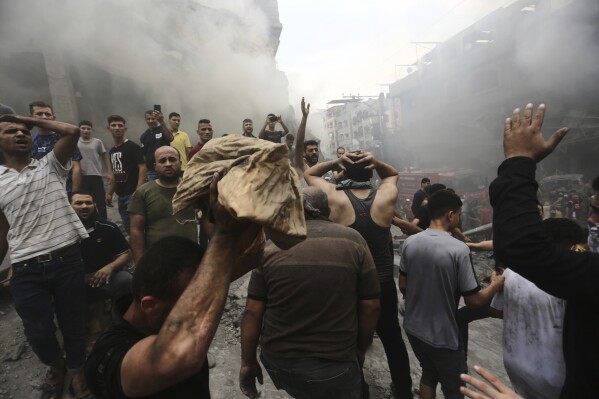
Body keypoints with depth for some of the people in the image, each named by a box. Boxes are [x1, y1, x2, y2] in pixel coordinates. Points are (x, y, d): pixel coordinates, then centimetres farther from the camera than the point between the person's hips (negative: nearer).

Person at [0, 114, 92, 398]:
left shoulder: (51, 167, 5)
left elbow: (72, 131, -9)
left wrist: (31, 120, 2)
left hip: (67, 259, -1)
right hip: (26, 269, 1)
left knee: (73, 322, 12)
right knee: (38, 332, 10)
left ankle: (76, 371, 38)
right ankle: (56, 366, 42)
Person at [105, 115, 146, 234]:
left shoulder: (132, 147, -7)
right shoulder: (112, 150, 16)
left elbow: (143, 168, -15)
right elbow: (115, 174, 21)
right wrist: (109, 193, 15)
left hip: (132, 194, -8)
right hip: (121, 195, 8)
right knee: (127, 228, 14)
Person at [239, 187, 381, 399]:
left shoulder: (273, 247, -7)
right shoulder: (353, 240, -9)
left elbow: (253, 311, -6)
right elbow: (370, 305, -5)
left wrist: (248, 362, 5)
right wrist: (360, 350, 10)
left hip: (278, 361, 2)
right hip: (334, 364, -2)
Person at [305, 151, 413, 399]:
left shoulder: (335, 198, -16)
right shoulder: (386, 196, -11)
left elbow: (309, 174, 1)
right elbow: (392, 173, 12)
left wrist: (336, 161, -13)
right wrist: (375, 162, -7)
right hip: (384, 283, 2)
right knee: (393, 339, 24)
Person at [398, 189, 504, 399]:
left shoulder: (410, 242, -8)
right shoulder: (459, 249, -23)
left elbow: (403, 286, 2)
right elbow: (473, 300, -16)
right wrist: (495, 286, 3)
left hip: (413, 328, 5)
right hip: (442, 336, -5)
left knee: (429, 374, 29)